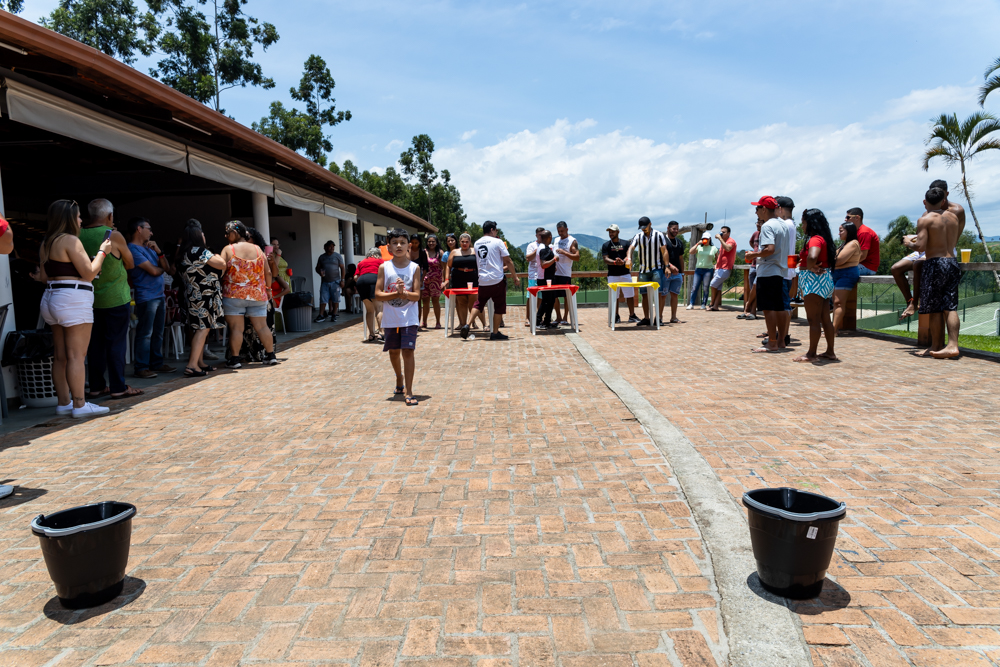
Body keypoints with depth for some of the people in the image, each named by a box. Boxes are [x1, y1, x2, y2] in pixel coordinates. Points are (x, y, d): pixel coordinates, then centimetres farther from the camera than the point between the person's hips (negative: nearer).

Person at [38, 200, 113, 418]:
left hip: (51, 298, 9)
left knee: (60, 356, 11)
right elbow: (89, 272, -12)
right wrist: (103, 251, 0)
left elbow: (44, 276, 19)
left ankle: (64, 402, 16)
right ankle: (79, 405, -8)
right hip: (73, 300, -9)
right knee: (76, 355, -8)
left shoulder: (46, 244, 16)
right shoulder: (70, 240, -11)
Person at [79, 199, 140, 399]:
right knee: (116, 343, 0)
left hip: (89, 298, 5)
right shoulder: (114, 236, -11)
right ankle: (118, 388, 2)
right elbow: (130, 264, 0)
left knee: (95, 343, 10)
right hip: (115, 298, -5)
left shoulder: (80, 235, 1)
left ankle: (96, 386, 17)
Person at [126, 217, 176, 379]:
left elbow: (167, 267, 13)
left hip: (159, 296, 9)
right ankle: (141, 368, -2)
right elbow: (153, 271, -16)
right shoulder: (133, 249, -10)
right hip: (146, 297, -9)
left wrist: (159, 251, -1)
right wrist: (162, 268, 6)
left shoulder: (149, 248, 18)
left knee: (158, 333, 12)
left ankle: (157, 363, 19)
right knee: (145, 334, -6)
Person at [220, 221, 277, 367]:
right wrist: (268, 288, 19)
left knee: (236, 328, -1)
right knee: (262, 326, 7)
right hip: (257, 295, 3)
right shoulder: (258, 249, 7)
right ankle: (270, 355, 11)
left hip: (234, 295, -3)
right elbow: (268, 272, 8)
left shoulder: (228, 249, -3)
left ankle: (234, 358, 1)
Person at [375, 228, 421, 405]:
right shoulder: (384, 267, 0)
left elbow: (417, 296, -7)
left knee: (408, 351, -8)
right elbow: (378, 294, -7)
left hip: (409, 318, -2)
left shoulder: (414, 268, -1)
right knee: (393, 351, 14)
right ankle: (399, 378, 42)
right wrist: (396, 293, -19)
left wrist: (404, 293, -25)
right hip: (390, 318, 2)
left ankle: (408, 391, -2)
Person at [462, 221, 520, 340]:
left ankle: (467, 325, -2)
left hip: (483, 280, 5)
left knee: (479, 304, 15)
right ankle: (495, 333, 8)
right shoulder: (497, 242, -5)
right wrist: (515, 277, 1)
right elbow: (508, 261, -6)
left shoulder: (476, 244, 11)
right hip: (497, 279, -5)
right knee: (499, 306, 6)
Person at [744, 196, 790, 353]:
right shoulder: (783, 224, 15)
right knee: (779, 307, 13)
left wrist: (754, 255, -11)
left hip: (767, 271, -9)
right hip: (780, 271, 9)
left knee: (768, 308, -6)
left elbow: (770, 249, -25)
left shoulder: (767, 226, -14)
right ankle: (780, 340, 19)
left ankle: (772, 343, -4)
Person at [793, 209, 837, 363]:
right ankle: (830, 352, 19)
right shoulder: (823, 239, 14)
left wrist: (810, 268, -17)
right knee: (825, 319, 13)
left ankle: (811, 354, 1)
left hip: (815, 281, -10)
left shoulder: (815, 239, -16)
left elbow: (812, 257, -37)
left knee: (813, 319, -4)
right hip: (824, 280, 10)